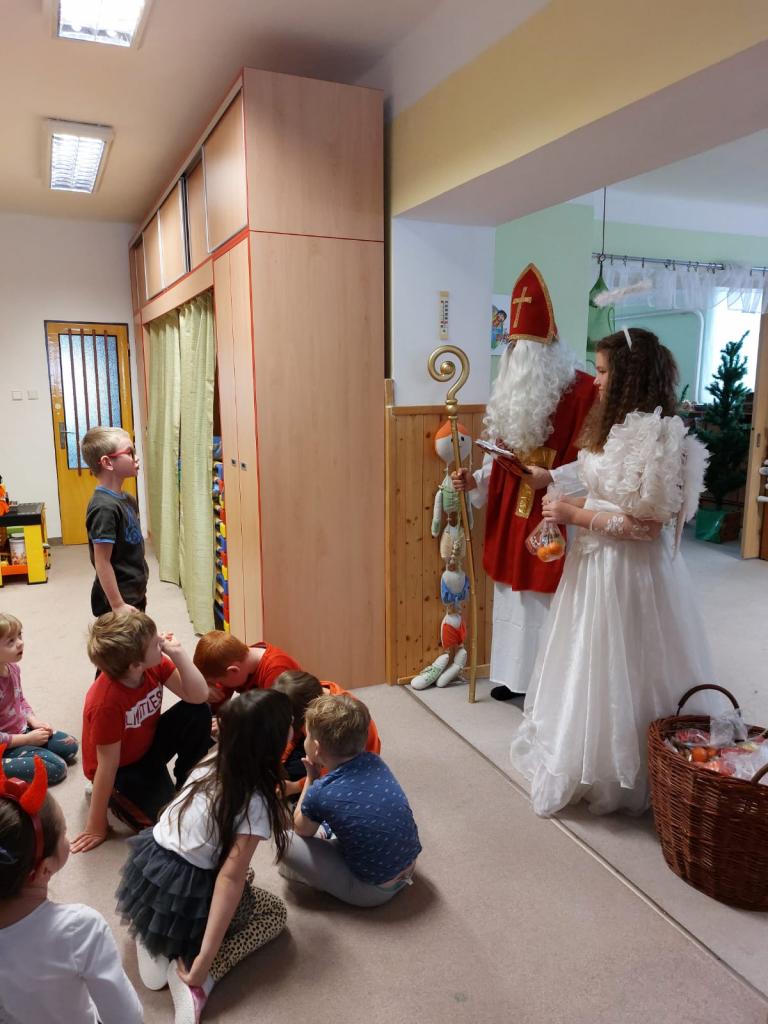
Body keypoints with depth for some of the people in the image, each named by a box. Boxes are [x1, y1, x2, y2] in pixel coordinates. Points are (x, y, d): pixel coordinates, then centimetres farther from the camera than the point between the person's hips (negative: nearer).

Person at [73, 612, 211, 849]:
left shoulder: (155, 663, -19)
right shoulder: (107, 703, -36)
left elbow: (199, 696, -19)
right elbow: (107, 765, -28)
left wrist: (178, 653, -30)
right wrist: (96, 826, -16)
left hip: (149, 744, 6)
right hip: (123, 768, -6)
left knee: (199, 712, -15)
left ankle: (188, 784, 5)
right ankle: (115, 796, 6)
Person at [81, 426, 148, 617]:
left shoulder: (127, 499, 6)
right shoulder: (104, 507, -22)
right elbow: (102, 562, -22)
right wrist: (117, 606, -20)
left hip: (134, 596, 9)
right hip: (118, 601, -9)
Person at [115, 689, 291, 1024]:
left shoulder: (214, 760, -2)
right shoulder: (257, 802, -21)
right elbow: (230, 878, -24)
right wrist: (205, 957, -22)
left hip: (148, 870, 6)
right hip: (185, 898, -6)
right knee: (275, 912, 16)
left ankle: (154, 941, 15)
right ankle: (196, 977, -4)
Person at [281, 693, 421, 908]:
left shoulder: (320, 794, -25)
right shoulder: (374, 761, -9)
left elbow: (301, 829, 0)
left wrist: (311, 778, 2)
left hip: (373, 891, -6)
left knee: (289, 842, -3)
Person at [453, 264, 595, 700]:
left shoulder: (582, 390, -13)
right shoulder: (515, 392, 10)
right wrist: (476, 480, -2)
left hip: (554, 514, -7)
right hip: (512, 514, 7)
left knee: (548, 598, 1)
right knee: (514, 592, 15)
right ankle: (516, 674, 31)